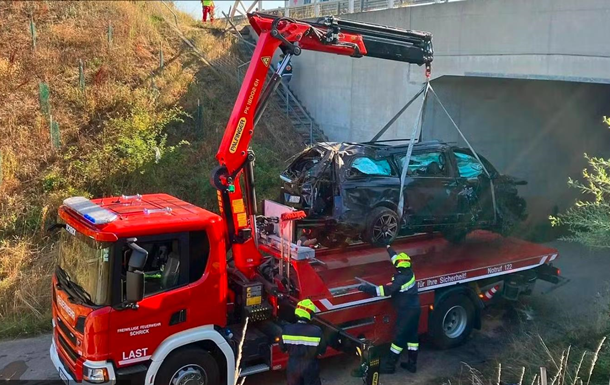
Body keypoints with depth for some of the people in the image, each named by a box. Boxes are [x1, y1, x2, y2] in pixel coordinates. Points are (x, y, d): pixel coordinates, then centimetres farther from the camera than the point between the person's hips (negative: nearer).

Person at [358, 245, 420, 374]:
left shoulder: (401, 279, -24)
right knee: (412, 335, 13)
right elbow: (397, 257, 18)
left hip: (406, 311, -9)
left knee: (399, 337, -2)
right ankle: (412, 363, 21)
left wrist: (367, 289, -24)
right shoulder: (409, 272, 2)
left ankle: (390, 365, 5)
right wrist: (388, 247, 32)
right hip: (414, 309, 9)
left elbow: (386, 290, -27)